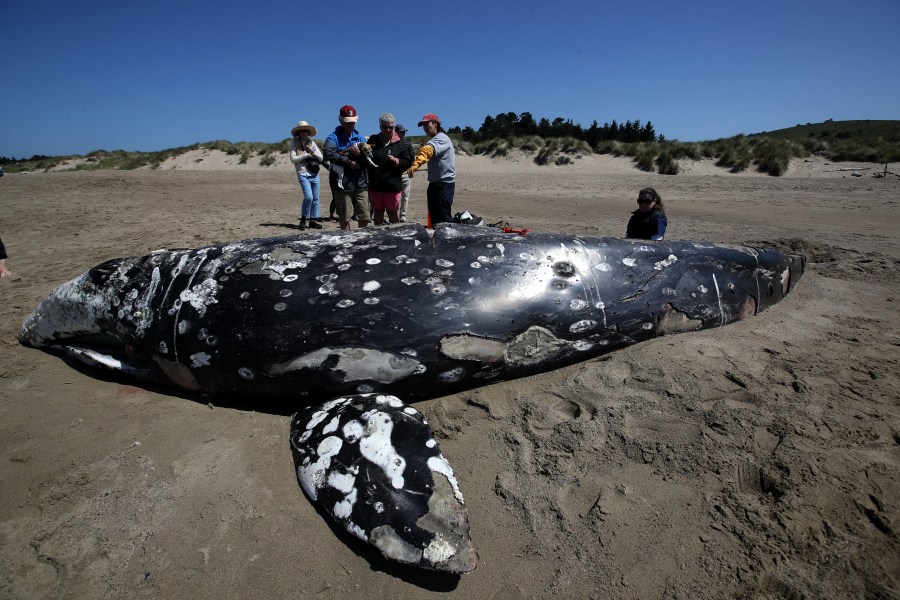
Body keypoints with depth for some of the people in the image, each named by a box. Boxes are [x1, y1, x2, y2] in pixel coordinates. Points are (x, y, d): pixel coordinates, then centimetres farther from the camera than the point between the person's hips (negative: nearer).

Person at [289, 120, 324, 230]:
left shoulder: (311, 142, 13)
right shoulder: (294, 143, 4)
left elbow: (321, 158, 9)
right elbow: (293, 159, -6)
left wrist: (312, 152, -6)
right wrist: (306, 155, -8)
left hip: (315, 174, 4)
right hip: (303, 174, -4)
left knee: (315, 198, 5)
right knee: (308, 196, -18)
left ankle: (312, 220, 15)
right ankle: (303, 219, -3)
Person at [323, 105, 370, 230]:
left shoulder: (360, 138, 16)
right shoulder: (333, 137, 2)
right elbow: (329, 154, -19)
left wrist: (359, 154, -14)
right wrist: (348, 162, -14)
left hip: (361, 184, 4)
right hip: (342, 185, -4)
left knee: (364, 218, 5)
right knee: (345, 218, 4)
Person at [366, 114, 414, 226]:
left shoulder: (402, 144, -1)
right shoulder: (373, 140, 9)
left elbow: (408, 162, -5)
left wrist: (396, 161, -18)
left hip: (393, 186, -3)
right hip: (375, 186, 3)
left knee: (394, 215, 3)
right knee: (378, 213, 13)